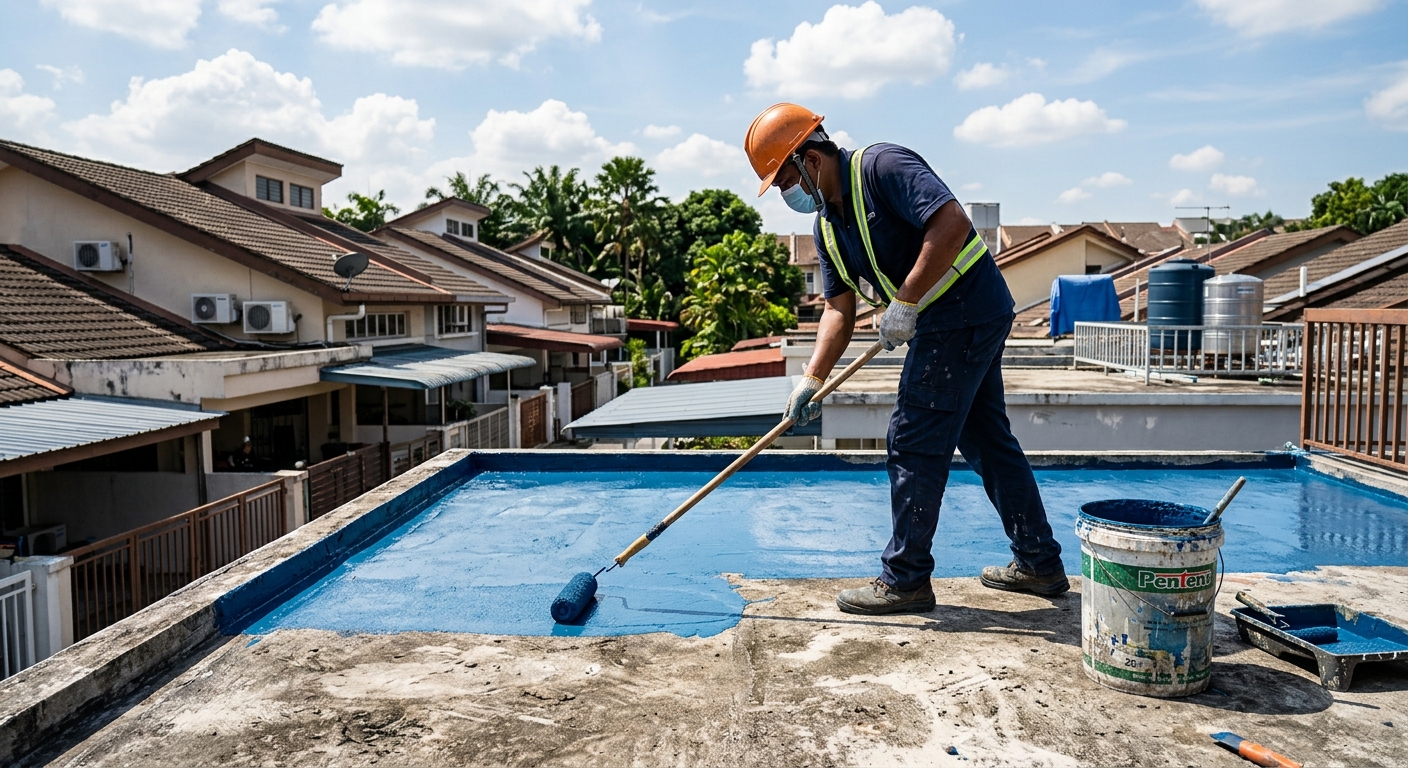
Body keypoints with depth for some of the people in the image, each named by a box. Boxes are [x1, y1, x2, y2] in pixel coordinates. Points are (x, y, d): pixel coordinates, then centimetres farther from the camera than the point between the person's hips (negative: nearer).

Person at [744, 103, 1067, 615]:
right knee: (987, 440, 15)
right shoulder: (827, 226, 11)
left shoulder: (882, 167, -16)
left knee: (914, 444, -6)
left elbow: (951, 222, -27)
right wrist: (812, 378, -3)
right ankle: (1039, 563, 27)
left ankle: (905, 579, 5)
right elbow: (840, 308, 8)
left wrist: (905, 303, -25)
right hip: (974, 321, 10)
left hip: (963, 314, -10)